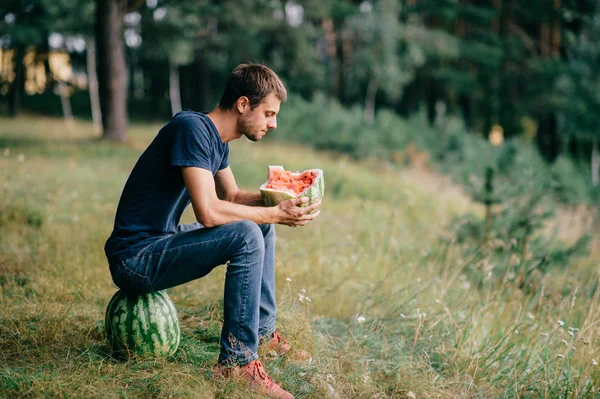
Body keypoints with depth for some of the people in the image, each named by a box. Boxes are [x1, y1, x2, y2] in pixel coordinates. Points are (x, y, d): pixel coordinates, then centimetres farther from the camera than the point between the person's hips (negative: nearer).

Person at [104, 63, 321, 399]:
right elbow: (209, 212, -28)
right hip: (135, 258, -10)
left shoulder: (217, 139, 9)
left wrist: (277, 199, 4)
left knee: (262, 226, 16)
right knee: (246, 236, -27)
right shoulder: (193, 128, -20)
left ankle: (263, 331, 19)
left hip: (163, 241, 10)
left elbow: (232, 196, 22)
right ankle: (238, 361, -22)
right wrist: (276, 214, -19)